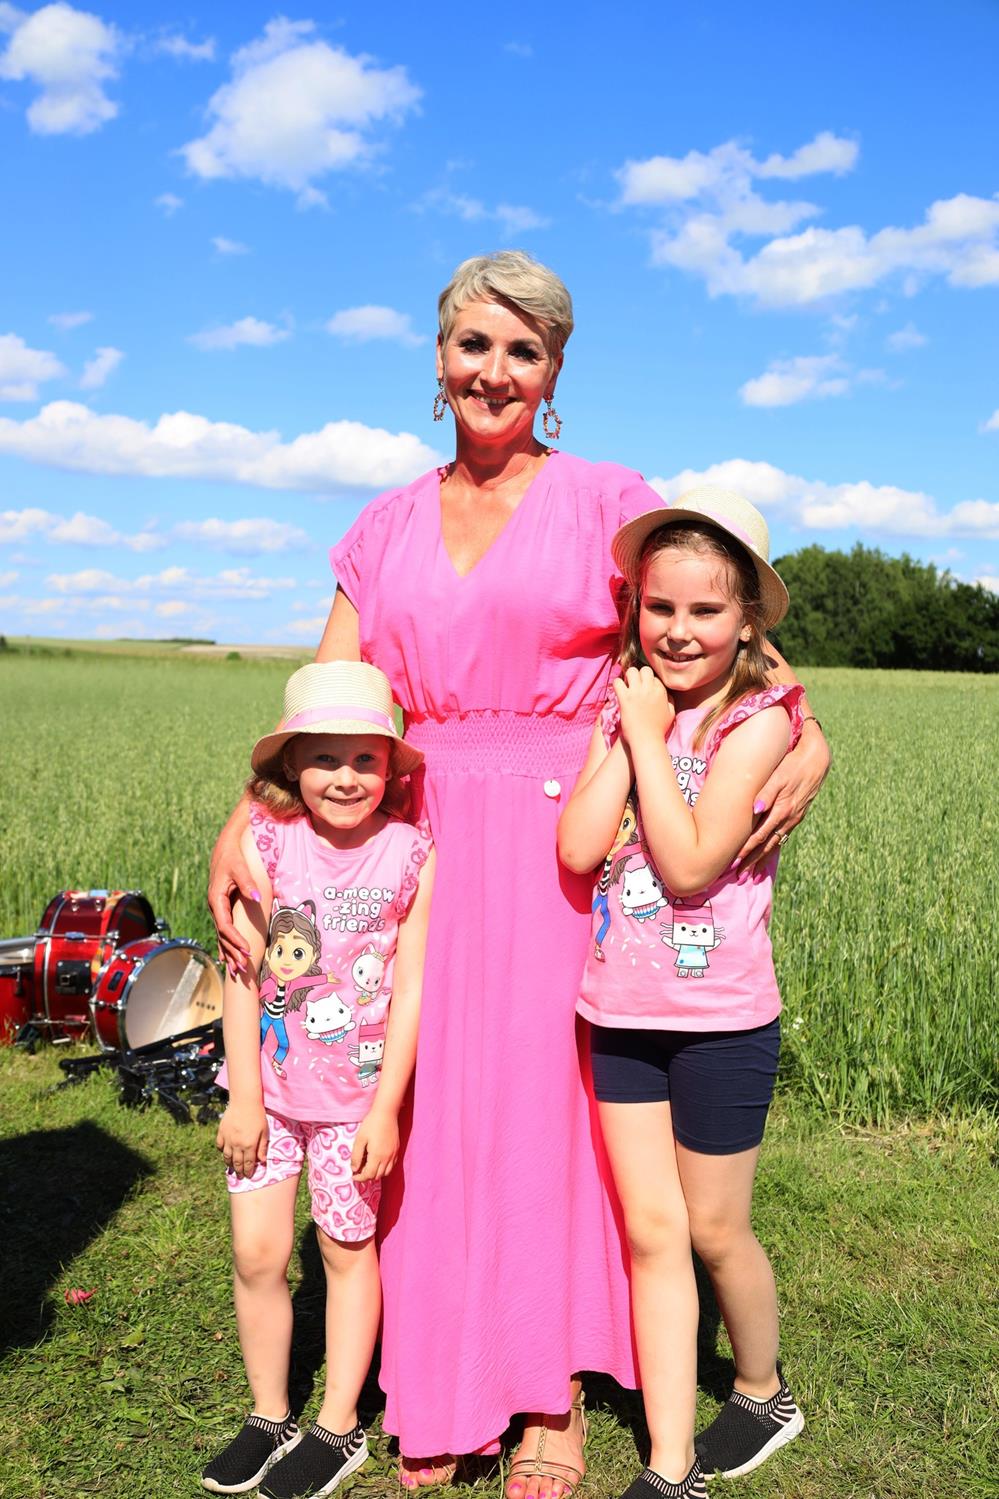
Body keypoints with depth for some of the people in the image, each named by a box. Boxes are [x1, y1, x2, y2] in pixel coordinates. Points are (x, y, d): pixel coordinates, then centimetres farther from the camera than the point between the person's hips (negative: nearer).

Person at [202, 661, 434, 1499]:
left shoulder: (414, 855, -12)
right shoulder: (266, 842, -9)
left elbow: (410, 989, -9)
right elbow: (243, 975, -7)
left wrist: (385, 1109, -9)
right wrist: (244, 1099, -6)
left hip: (358, 1090, -1)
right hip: (268, 1082, 2)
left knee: (348, 1246, 11)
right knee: (257, 1251, 6)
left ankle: (338, 1427, 29)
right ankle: (270, 1418, 29)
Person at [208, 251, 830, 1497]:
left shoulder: (608, 504, 2)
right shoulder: (388, 528, 12)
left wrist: (805, 740, -21)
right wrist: (241, 822, -7)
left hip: (561, 843, -3)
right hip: (423, 844, 3)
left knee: (549, 1102, 2)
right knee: (431, 1105, 7)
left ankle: (553, 1396, 21)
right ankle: (439, 1391, 25)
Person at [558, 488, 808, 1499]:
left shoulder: (760, 718, -10)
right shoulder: (623, 709, 3)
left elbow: (690, 860, -21)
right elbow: (577, 848, -10)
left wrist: (649, 731, -16)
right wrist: (626, 730, -11)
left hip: (720, 1015, -4)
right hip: (622, 1009, 4)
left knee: (714, 1230, 11)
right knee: (650, 1234, 9)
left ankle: (764, 1393, 39)